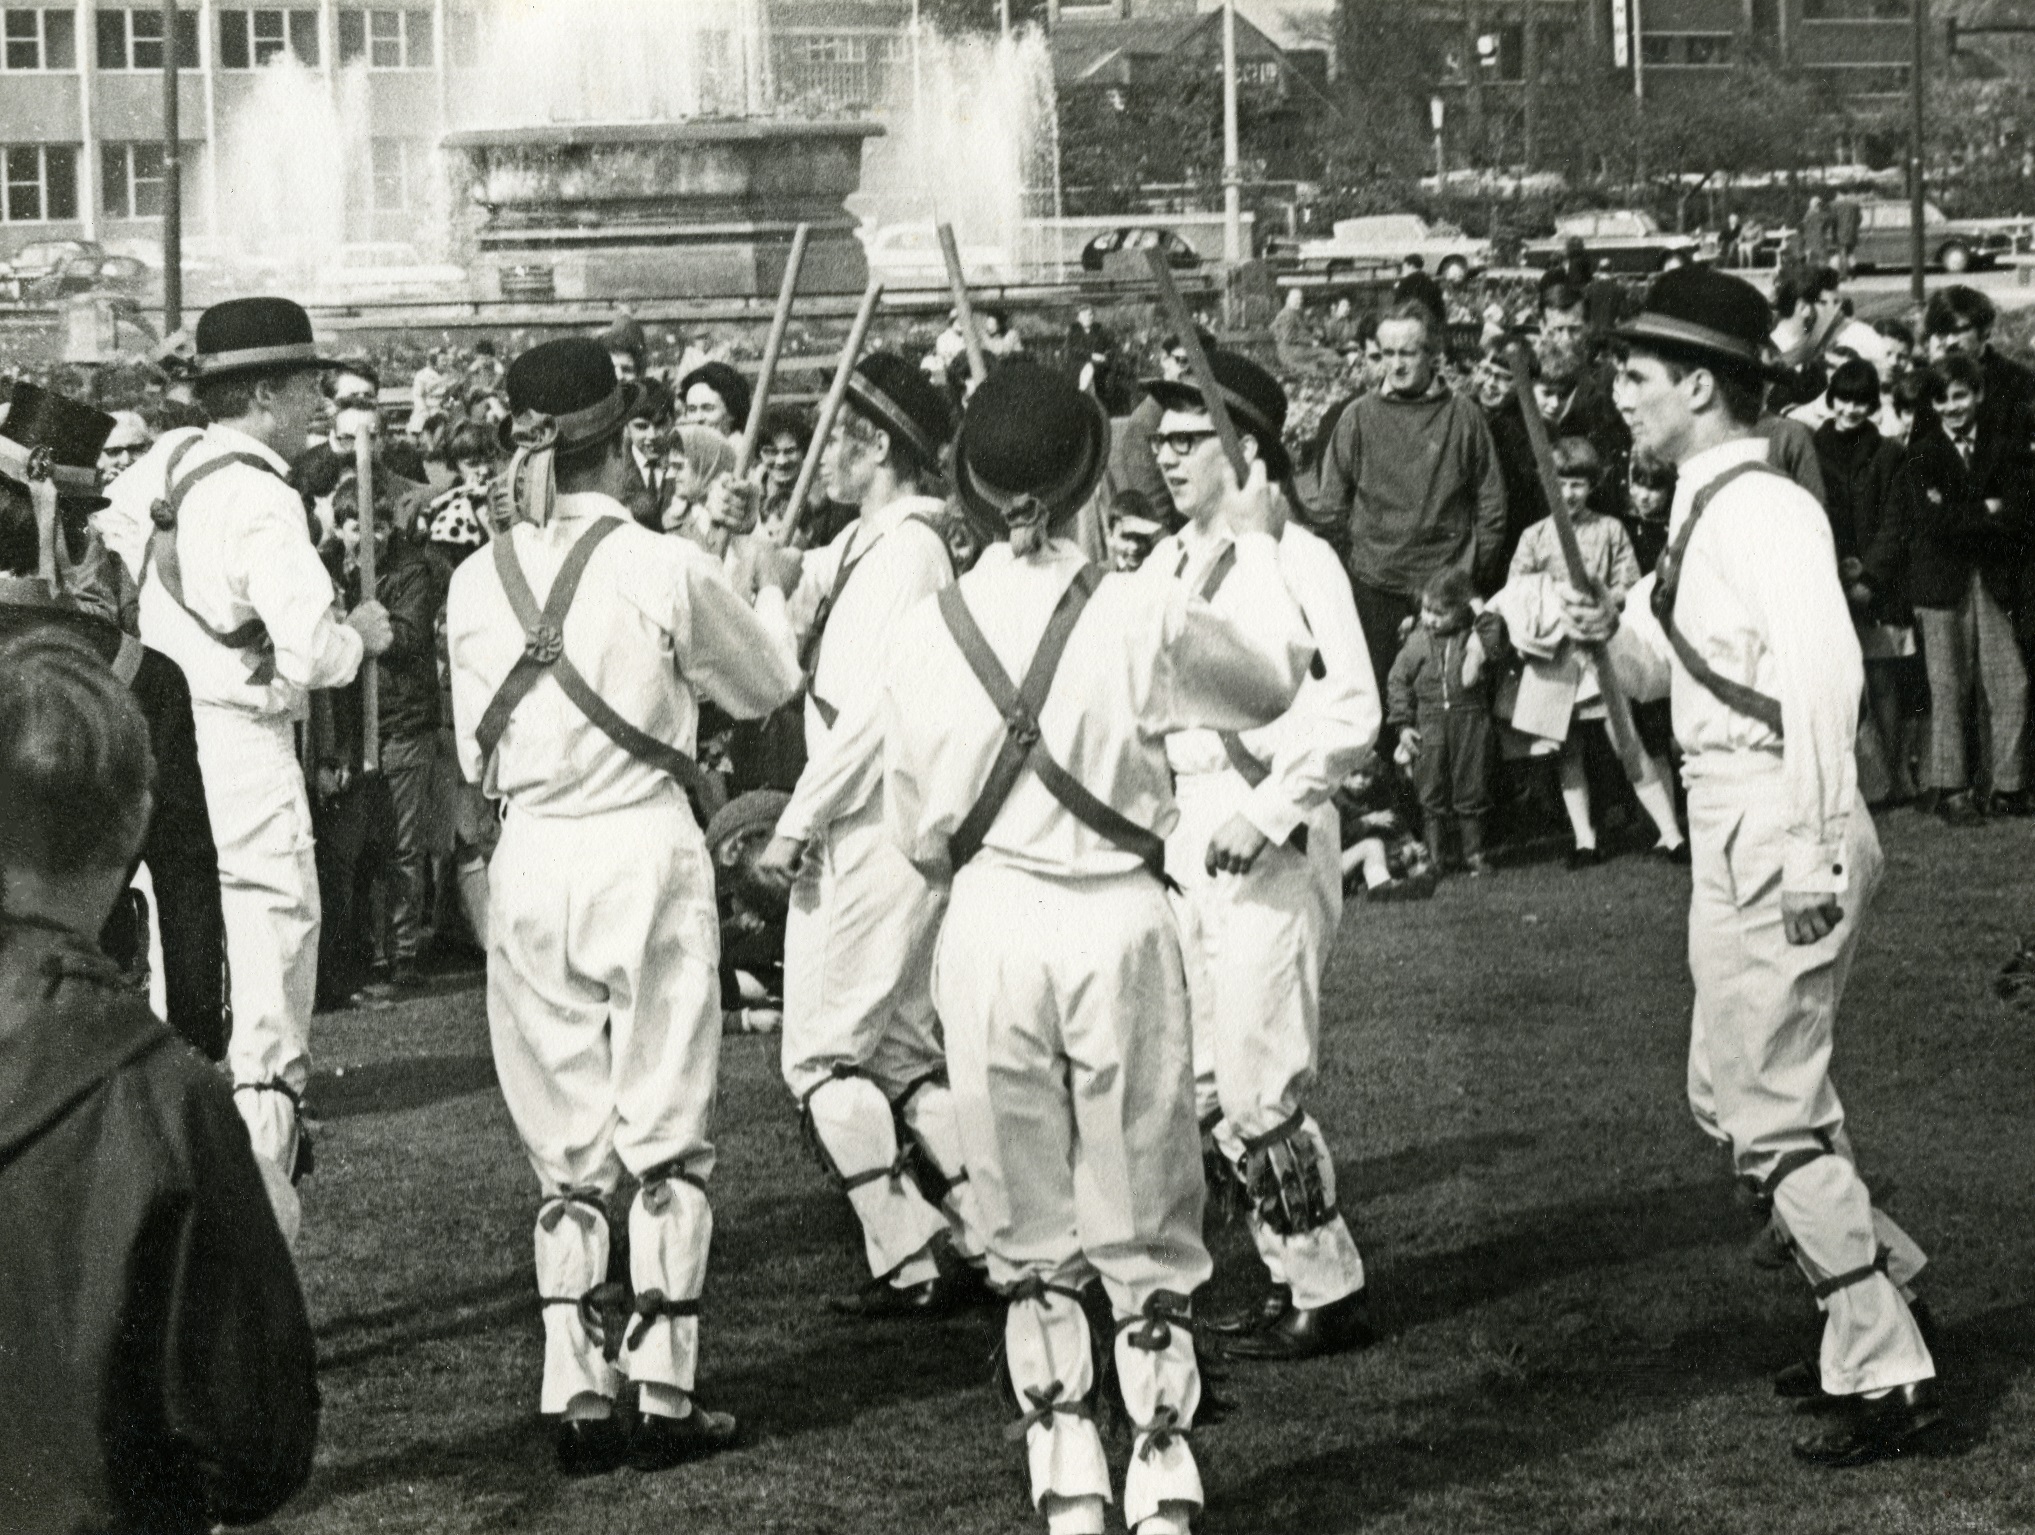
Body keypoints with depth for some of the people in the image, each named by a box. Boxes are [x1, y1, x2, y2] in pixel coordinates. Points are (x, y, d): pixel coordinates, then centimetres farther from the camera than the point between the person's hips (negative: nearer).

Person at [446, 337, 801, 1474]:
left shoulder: (479, 581, 1)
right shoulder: (665, 569, -10)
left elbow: (478, 752, 10)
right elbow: (768, 686, 7)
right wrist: (768, 588, 25)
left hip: (530, 859, 3)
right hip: (645, 849, -3)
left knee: (566, 1147, 11)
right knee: (667, 1135, 5)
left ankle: (578, 1396, 8)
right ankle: (666, 1395, 5)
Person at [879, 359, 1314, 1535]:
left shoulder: (928, 633, -5)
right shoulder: (1144, 614, -11)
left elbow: (918, 833, 4)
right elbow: (1276, 682, 9)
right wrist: (1256, 547, 23)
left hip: (989, 928, 1)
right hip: (1117, 920, -1)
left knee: (1031, 1235, 12)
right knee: (1146, 1228, 10)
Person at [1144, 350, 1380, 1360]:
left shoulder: (1294, 559, -10)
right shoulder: (1167, 564, 13)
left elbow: (1350, 712, -14)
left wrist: (1268, 813, -19)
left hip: (1270, 835, -8)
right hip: (1185, 832, 8)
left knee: (1260, 1084, -8)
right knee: (1213, 1086, 10)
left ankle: (1328, 1294, 3)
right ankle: (1295, 1275, 20)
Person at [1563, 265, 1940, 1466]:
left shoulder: (1763, 511, -16)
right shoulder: (1703, 510, 14)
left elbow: (1823, 673, -26)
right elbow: (1659, 668, 25)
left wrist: (1814, 856, -29)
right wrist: (1612, 628, 2)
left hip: (1779, 836, -10)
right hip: (1733, 837, 10)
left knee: (1775, 1114, -6)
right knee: (1729, 1091, 19)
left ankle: (1885, 1375, 0)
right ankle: (1881, 1284, 30)